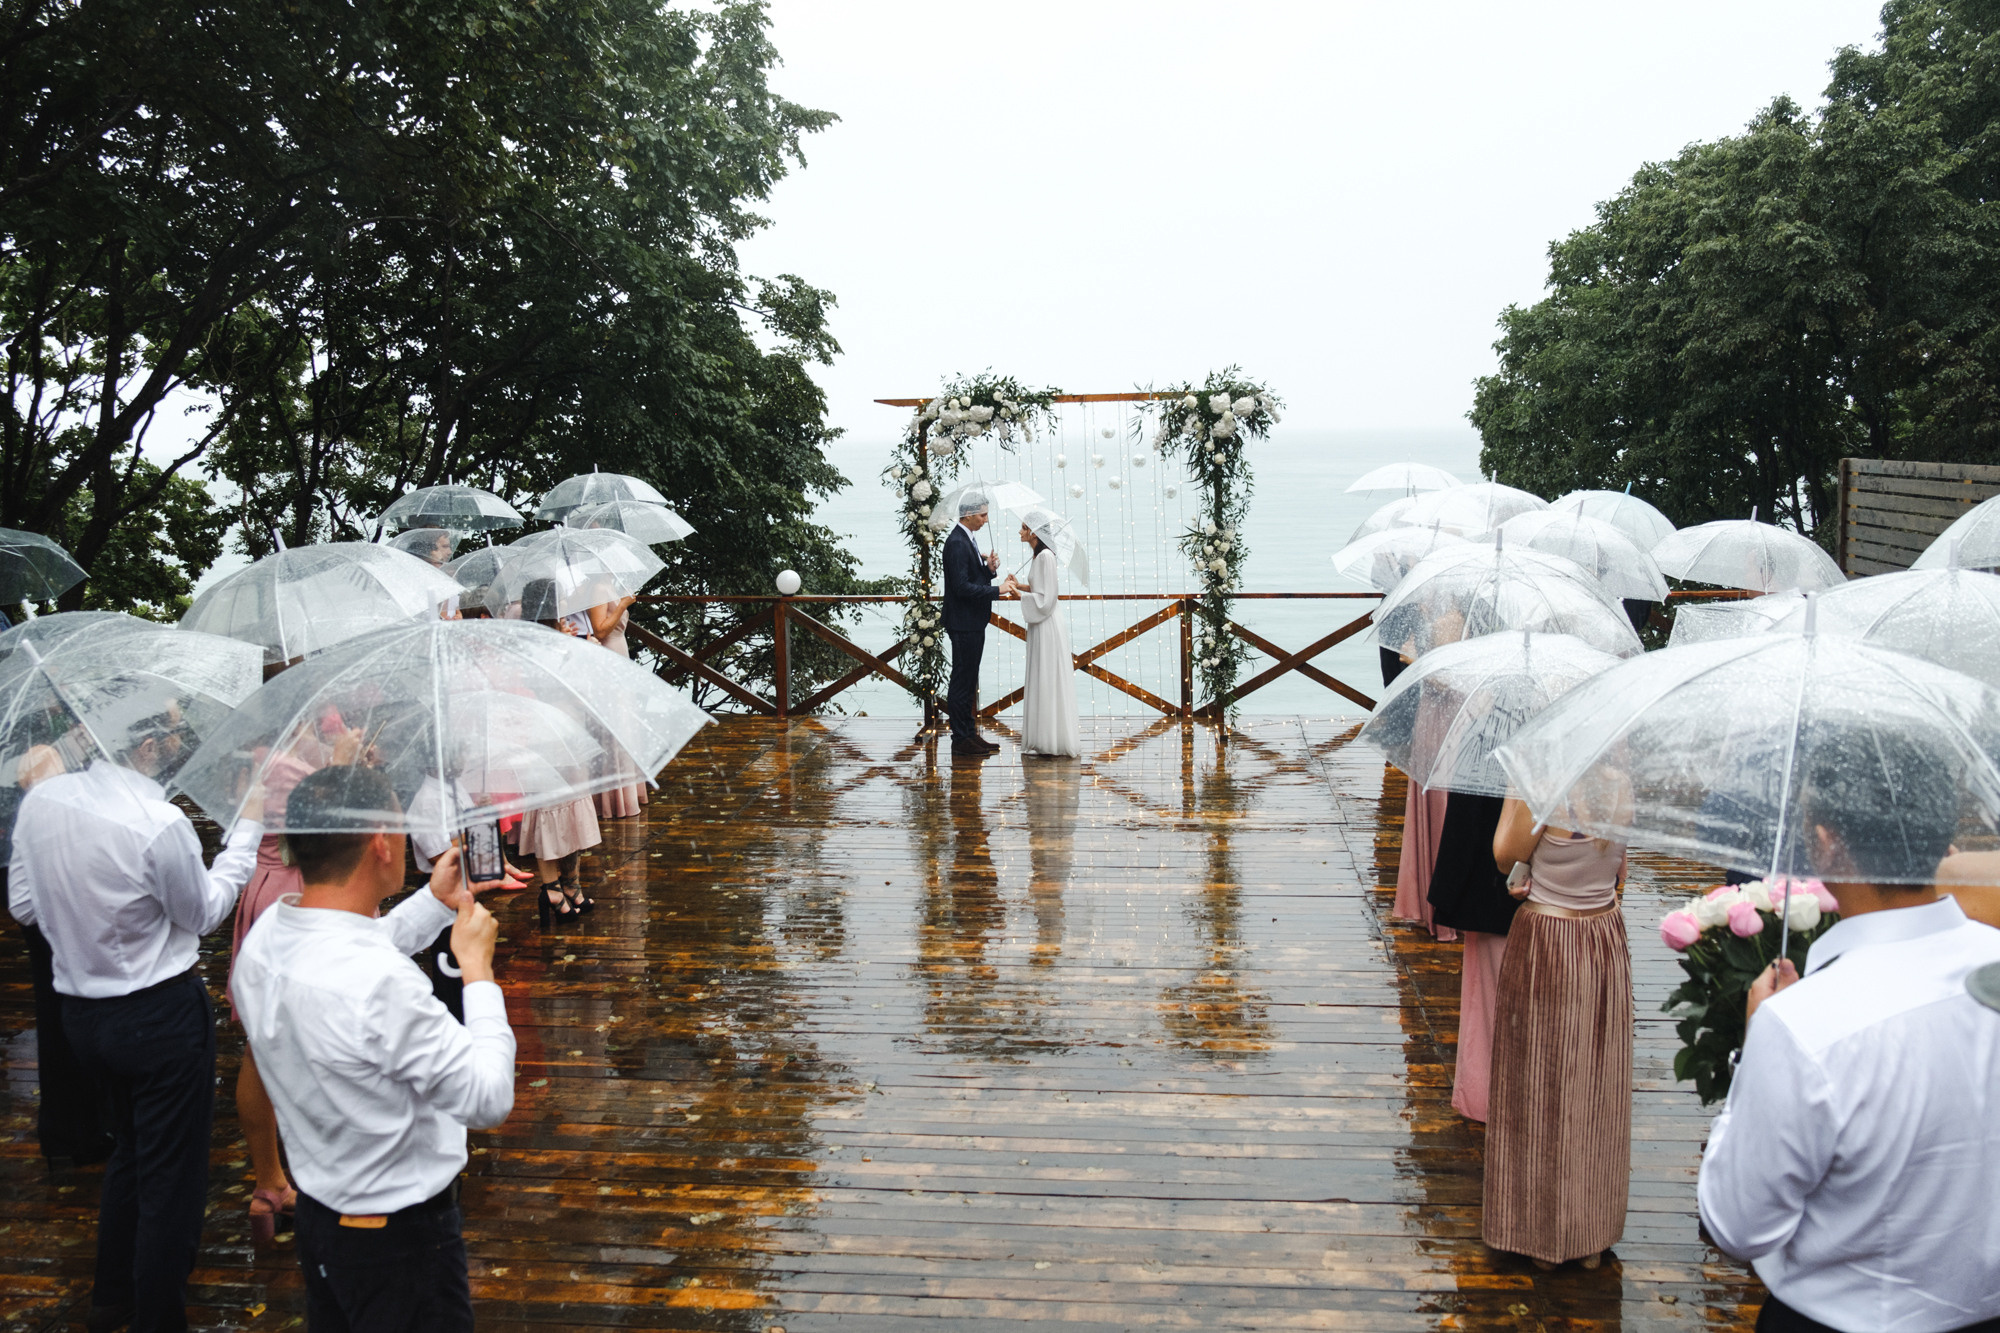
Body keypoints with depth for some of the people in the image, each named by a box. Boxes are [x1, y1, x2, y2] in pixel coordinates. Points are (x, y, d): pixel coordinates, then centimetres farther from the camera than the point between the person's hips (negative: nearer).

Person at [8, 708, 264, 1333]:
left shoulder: (40, 800, -5)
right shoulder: (160, 824, -25)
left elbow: (23, 905, 7)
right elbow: (204, 912, -8)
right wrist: (247, 829, -1)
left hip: (81, 1010, 8)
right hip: (161, 1014, -8)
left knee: (129, 1151, 28)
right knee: (172, 1176, 7)